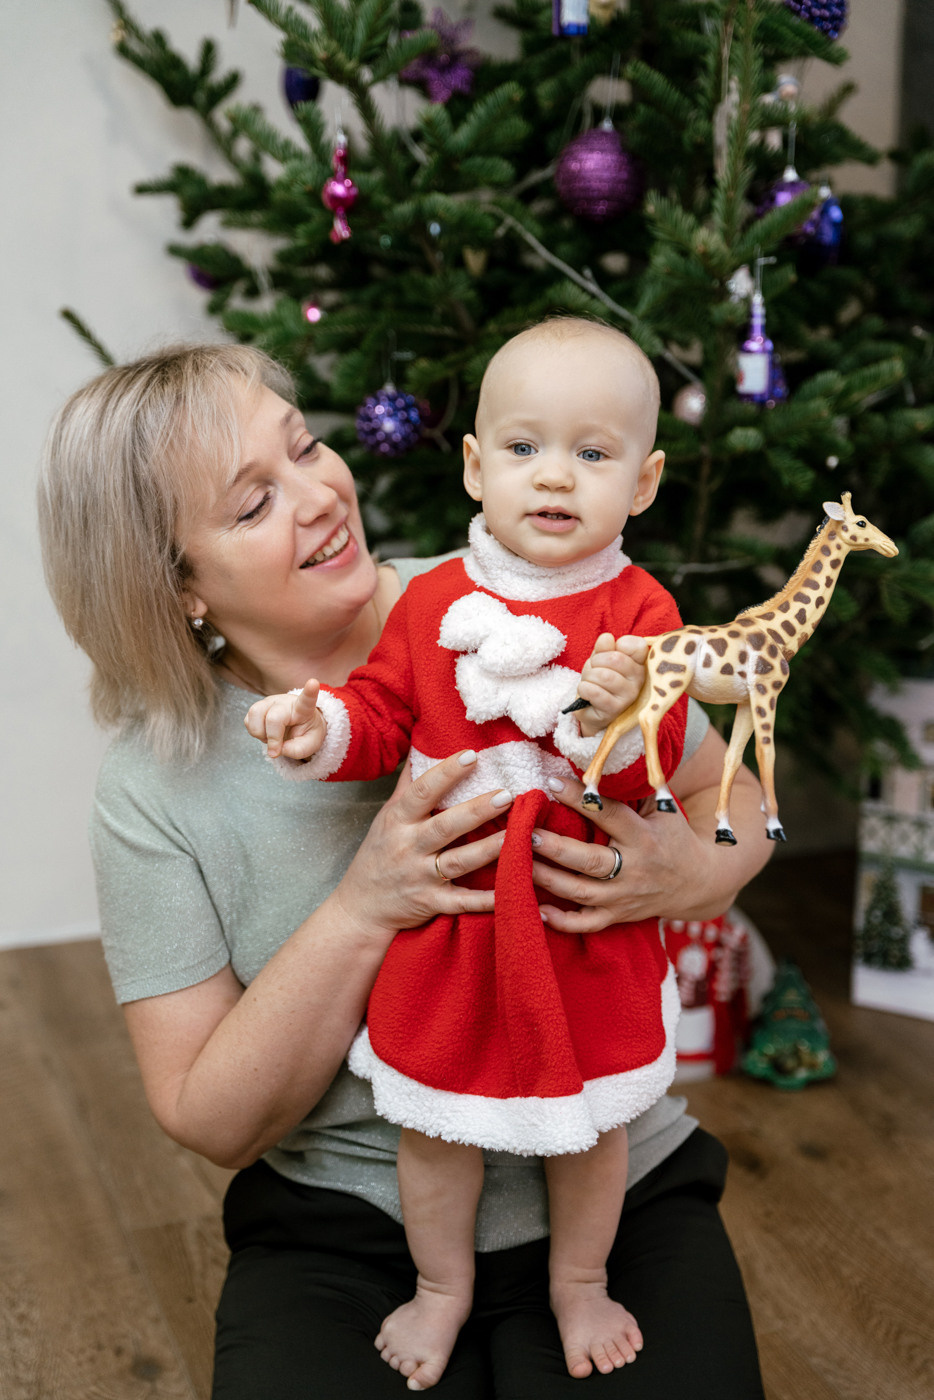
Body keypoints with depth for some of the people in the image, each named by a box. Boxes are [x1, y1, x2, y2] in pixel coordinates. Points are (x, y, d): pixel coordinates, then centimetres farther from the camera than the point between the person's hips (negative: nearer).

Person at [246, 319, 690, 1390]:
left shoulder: (639, 611, -9)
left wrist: (618, 718, -36)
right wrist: (321, 723, -15)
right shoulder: (433, 599, -2)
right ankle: (442, 1284, 43)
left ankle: (580, 1283, 45)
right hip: (445, 916, 1)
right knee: (435, 1120, 15)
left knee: (590, 1119, 17)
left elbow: (657, 769, -15)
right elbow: (383, 715, 4)